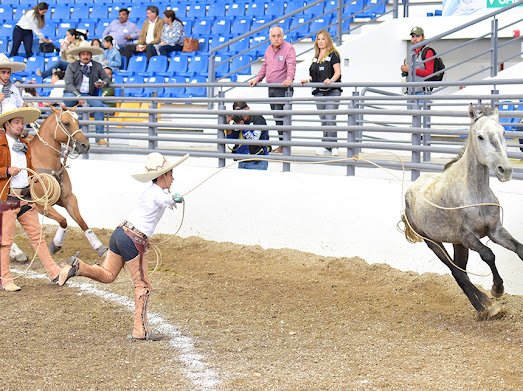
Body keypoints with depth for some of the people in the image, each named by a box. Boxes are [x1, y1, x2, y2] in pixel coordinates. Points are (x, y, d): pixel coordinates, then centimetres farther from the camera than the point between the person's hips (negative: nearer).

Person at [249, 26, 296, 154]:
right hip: (271, 88, 8)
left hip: (283, 88, -8)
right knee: (276, 116, 10)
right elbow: (265, 66, 26)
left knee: (280, 115, -12)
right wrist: (257, 79, 19)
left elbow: (291, 65, -23)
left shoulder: (288, 48, -10)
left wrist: (289, 78, -39)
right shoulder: (269, 49, 14)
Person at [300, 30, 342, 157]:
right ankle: (333, 147, 10)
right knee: (324, 121, 7)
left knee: (330, 120, -14)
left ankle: (329, 148, -16)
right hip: (319, 92, 8)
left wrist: (331, 80, -28)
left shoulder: (333, 54, -3)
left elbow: (338, 71, -11)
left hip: (332, 91, -8)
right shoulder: (316, 57, 19)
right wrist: (307, 80, 9)